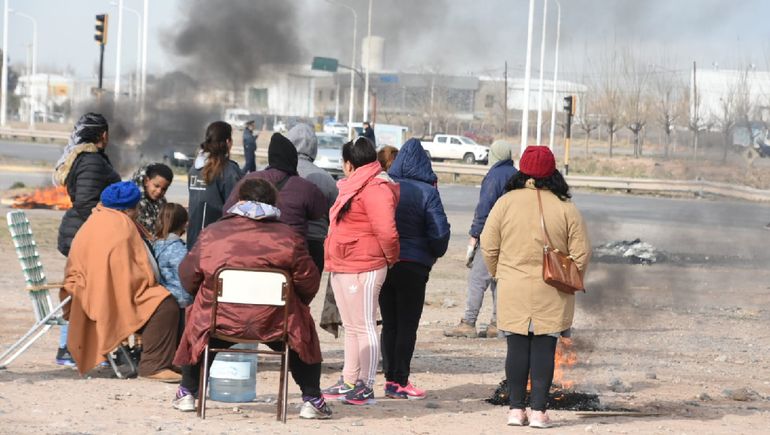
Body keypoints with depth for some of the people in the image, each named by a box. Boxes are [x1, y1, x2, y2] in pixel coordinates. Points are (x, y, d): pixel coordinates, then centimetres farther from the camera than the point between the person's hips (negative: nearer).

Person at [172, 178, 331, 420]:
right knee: (303, 333, 28)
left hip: (219, 321, 1)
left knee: (197, 327, 33)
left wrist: (206, 298, 25)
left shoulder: (212, 233, 1)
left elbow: (188, 275, 5)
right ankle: (311, 399, 22)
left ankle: (187, 393, 37)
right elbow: (308, 282, -3)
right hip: (275, 324, -1)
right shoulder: (287, 237, -3)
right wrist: (298, 304, 19)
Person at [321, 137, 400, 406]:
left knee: (363, 327, -6)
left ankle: (366, 387, -3)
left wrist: (390, 258, -10)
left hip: (362, 270, -11)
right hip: (342, 268, 11)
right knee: (351, 327, 16)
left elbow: (385, 230, -24)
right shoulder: (355, 186, 17)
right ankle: (348, 382, 25)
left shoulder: (375, 188, -17)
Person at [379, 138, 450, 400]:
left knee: (389, 323, 12)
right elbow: (439, 231, -13)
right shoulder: (427, 192, -10)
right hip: (413, 265, -3)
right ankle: (399, 382, 2)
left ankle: (390, 378, 14)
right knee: (407, 324, 4)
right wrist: (435, 254, 7)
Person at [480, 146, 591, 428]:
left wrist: (499, 275, 15)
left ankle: (516, 410, 8)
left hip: (513, 291, 1)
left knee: (517, 348, 7)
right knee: (544, 349, 3)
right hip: (552, 296, -1)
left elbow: (489, 246, 0)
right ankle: (538, 411, 2)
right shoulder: (566, 209, -5)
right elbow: (581, 254, -3)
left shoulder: (506, 203, -3)